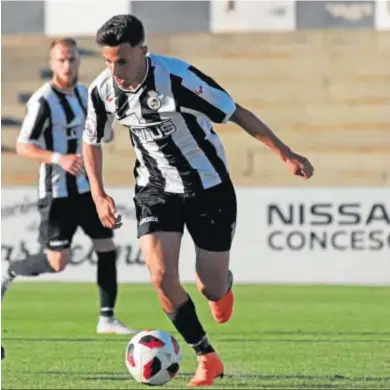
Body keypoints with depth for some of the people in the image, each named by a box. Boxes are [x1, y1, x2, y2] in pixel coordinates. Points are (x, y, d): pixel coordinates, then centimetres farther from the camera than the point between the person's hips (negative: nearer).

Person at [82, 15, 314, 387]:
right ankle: (207, 359, 2)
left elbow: (237, 113, -18)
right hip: (155, 189, 3)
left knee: (211, 288, 2)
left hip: (208, 186, -3)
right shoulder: (102, 90, -13)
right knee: (162, 277, -17)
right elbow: (91, 141, 8)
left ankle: (223, 286, 44)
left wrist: (285, 154, -16)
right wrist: (99, 195, 0)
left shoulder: (178, 78, -27)